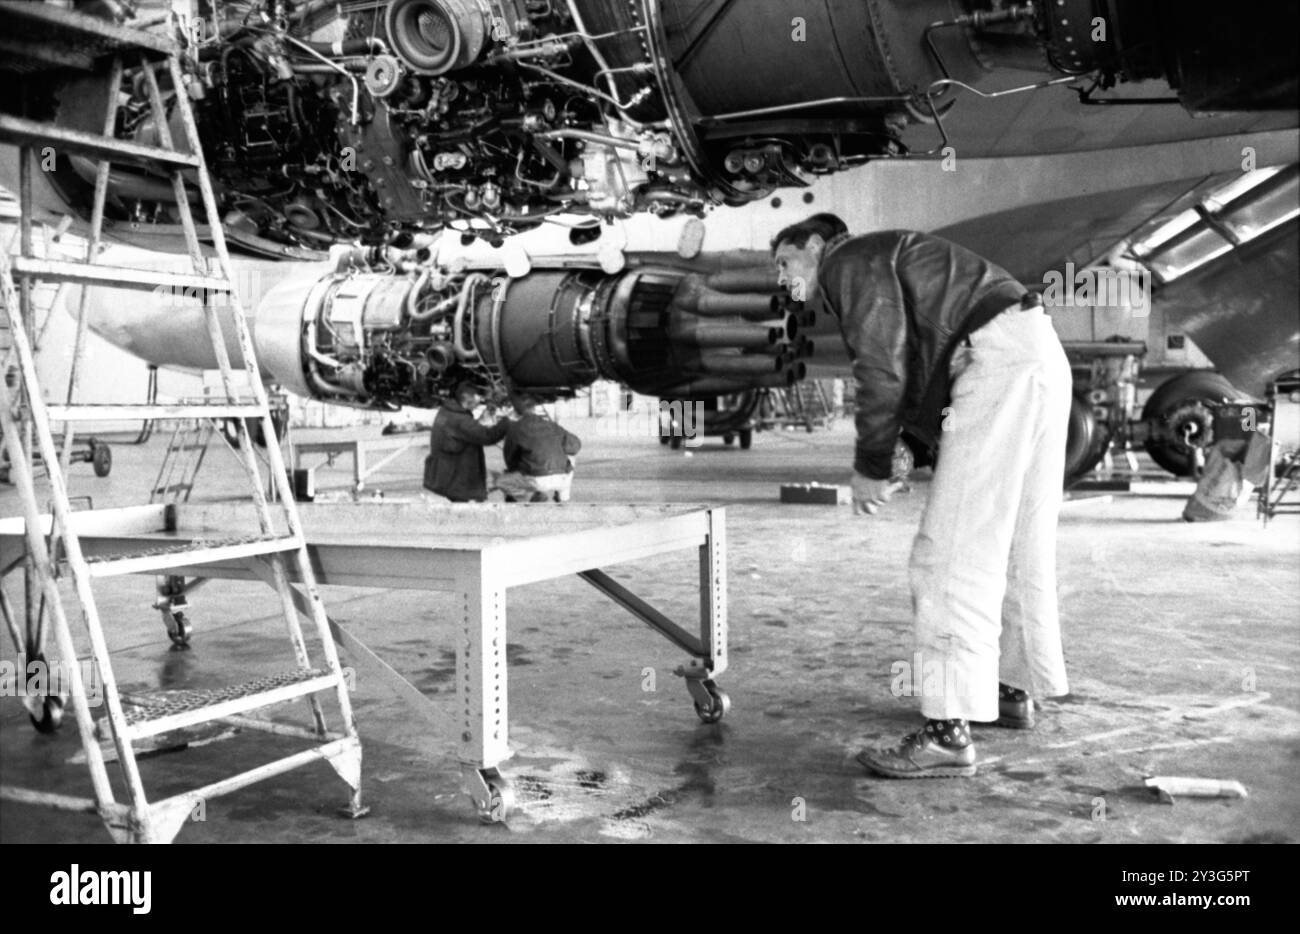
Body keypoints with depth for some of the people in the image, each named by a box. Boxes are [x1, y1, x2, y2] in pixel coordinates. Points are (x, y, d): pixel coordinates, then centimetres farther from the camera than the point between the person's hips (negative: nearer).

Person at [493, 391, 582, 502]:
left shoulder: (516, 428, 6)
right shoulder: (551, 425, 15)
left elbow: (510, 459, 14)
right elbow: (575, 444, 23)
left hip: (538, 480, -3)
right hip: (563, 479, 3)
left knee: (500, 482, 23)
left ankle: (532, 495, 5)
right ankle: (562, 498, 27)